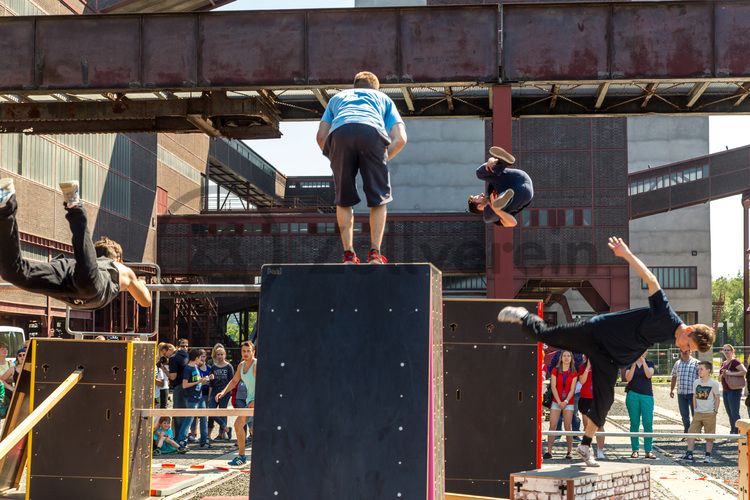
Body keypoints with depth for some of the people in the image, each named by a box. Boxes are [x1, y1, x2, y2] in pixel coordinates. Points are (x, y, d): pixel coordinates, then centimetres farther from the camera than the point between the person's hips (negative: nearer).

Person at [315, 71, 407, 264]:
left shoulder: (337, 97, 42)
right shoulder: (383, 98, 38)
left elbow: (321, 136, 26)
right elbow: (400, 138, 22)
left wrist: (334, 159, 38)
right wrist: (383, 160, 34)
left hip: (340, 133, 1)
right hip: (372, 132, -1)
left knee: (343, 200, 12)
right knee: (379, 198, 9)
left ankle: (348, 254, 5)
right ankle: (375, 252, 0)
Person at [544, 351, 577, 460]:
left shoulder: (574, 373, 5)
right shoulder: (555, 370, 4)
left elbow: (572, 389, -1)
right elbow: (553, 387, -2)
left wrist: (565, 401, -12)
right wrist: (559, 401, -11)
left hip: (568, 402, 0)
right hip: (556, 401, 0)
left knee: (567, 427, -2)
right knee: (552, 426, -7)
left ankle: (569, 452, 3)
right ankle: (549, 451, -10)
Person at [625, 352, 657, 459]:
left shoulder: (649, 364, 8)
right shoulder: (630, 364, 8)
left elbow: (649, 375, -10)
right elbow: (628, 378, -6)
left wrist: (643, 361, -14)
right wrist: (634, 364, -12)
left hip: (647, 395, 0)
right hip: (633, 395, 0)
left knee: (648, 423, -6)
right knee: (634, 423, 2)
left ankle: (649, 450, -2)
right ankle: (635, 450, 7)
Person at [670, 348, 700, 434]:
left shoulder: (696, 363, -3)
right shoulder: (677, 363, 12)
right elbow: (674, 377, 20)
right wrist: (671, 390, 20)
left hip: (693, 392, -5)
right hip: (681, 393, 5)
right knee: (684, 415, 10)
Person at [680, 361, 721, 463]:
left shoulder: (713, 383, -7)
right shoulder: (696, 382, 4)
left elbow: (717, 398, -1)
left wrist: (715, 411, -4)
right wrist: (695, 409, 9)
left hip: (709, 414, -4)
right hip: (698, 413, 4)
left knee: (709, 435, 4)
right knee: (691, 432, -3)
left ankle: (708, 455, 13)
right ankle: (689, 454, 0)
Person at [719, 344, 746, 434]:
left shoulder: (735, 362, -10)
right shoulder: (724, 363, 15)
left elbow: (744, 371, -23)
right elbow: (720, 377, 21)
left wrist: (731, 373, -22)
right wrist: (722, 375, -2)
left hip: (734, 390, -9)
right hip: (725, 391, 9)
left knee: (734, 413, -9)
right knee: (729, 413, 12)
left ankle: (737, 432, -5)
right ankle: (732, 432, 19)